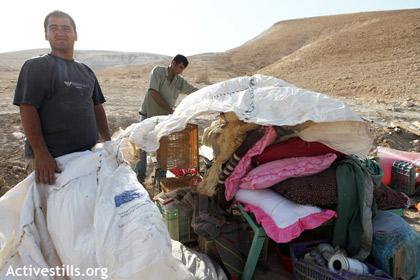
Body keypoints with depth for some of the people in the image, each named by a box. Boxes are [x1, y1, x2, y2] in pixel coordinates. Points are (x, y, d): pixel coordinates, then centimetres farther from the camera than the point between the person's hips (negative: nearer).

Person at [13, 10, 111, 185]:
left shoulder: (86, 71, 14)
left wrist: (108, 140, 12)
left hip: (88, 154, 5)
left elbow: (97, 107, 18)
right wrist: (41, 153, -19)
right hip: (52, 157, -5)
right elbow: (28, 110, -11)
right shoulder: (35, 67, -3)